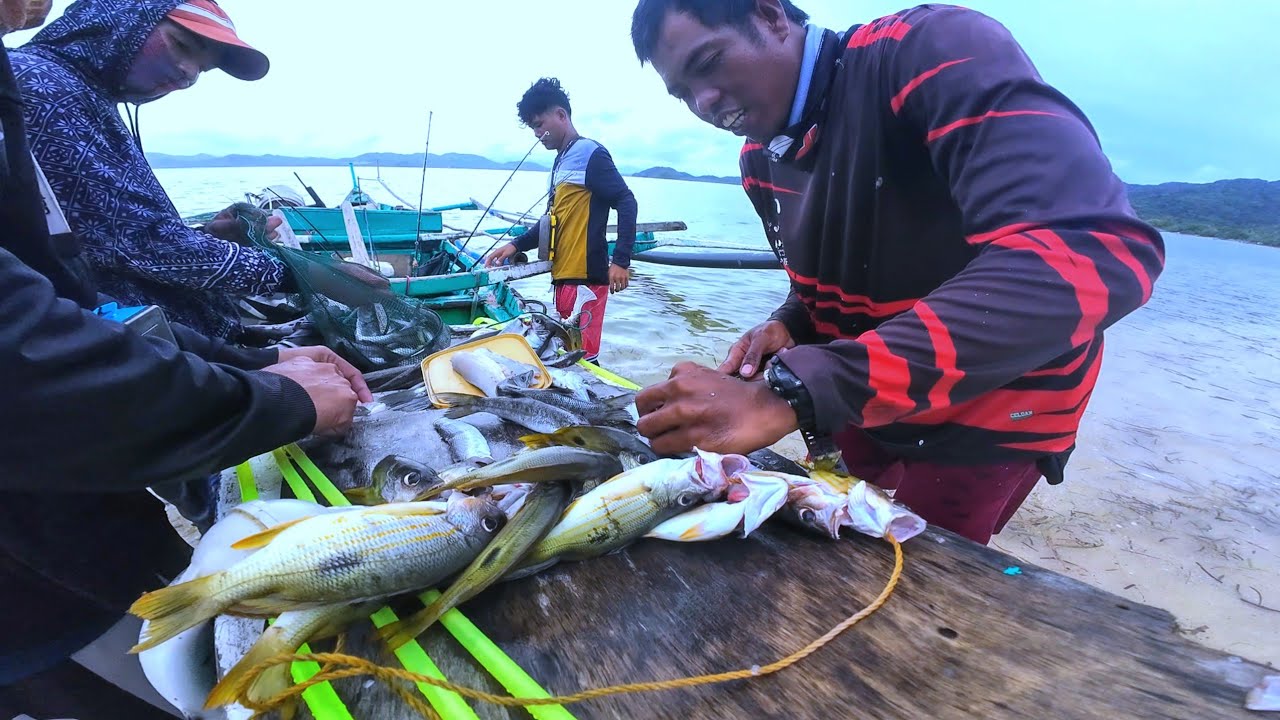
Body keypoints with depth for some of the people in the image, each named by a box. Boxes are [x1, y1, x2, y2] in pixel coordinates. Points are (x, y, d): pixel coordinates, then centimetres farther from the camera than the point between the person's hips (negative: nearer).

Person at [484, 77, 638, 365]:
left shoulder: (590, 154, -6)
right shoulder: (562, 161, 20)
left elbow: (626, 203, -13)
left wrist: (620, 260, -22)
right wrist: (516, 245, 15)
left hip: (585, 278, -9)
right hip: (563, 277, 9)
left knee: (582, 358, -9)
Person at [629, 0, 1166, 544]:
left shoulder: (932, 50, -25)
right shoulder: (760, 162, -2)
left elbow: (1091, 256, -40)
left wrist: (792, 392, -46)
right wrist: (789, 329, -13)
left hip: (990, 412, -6)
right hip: (867, 402, 7)